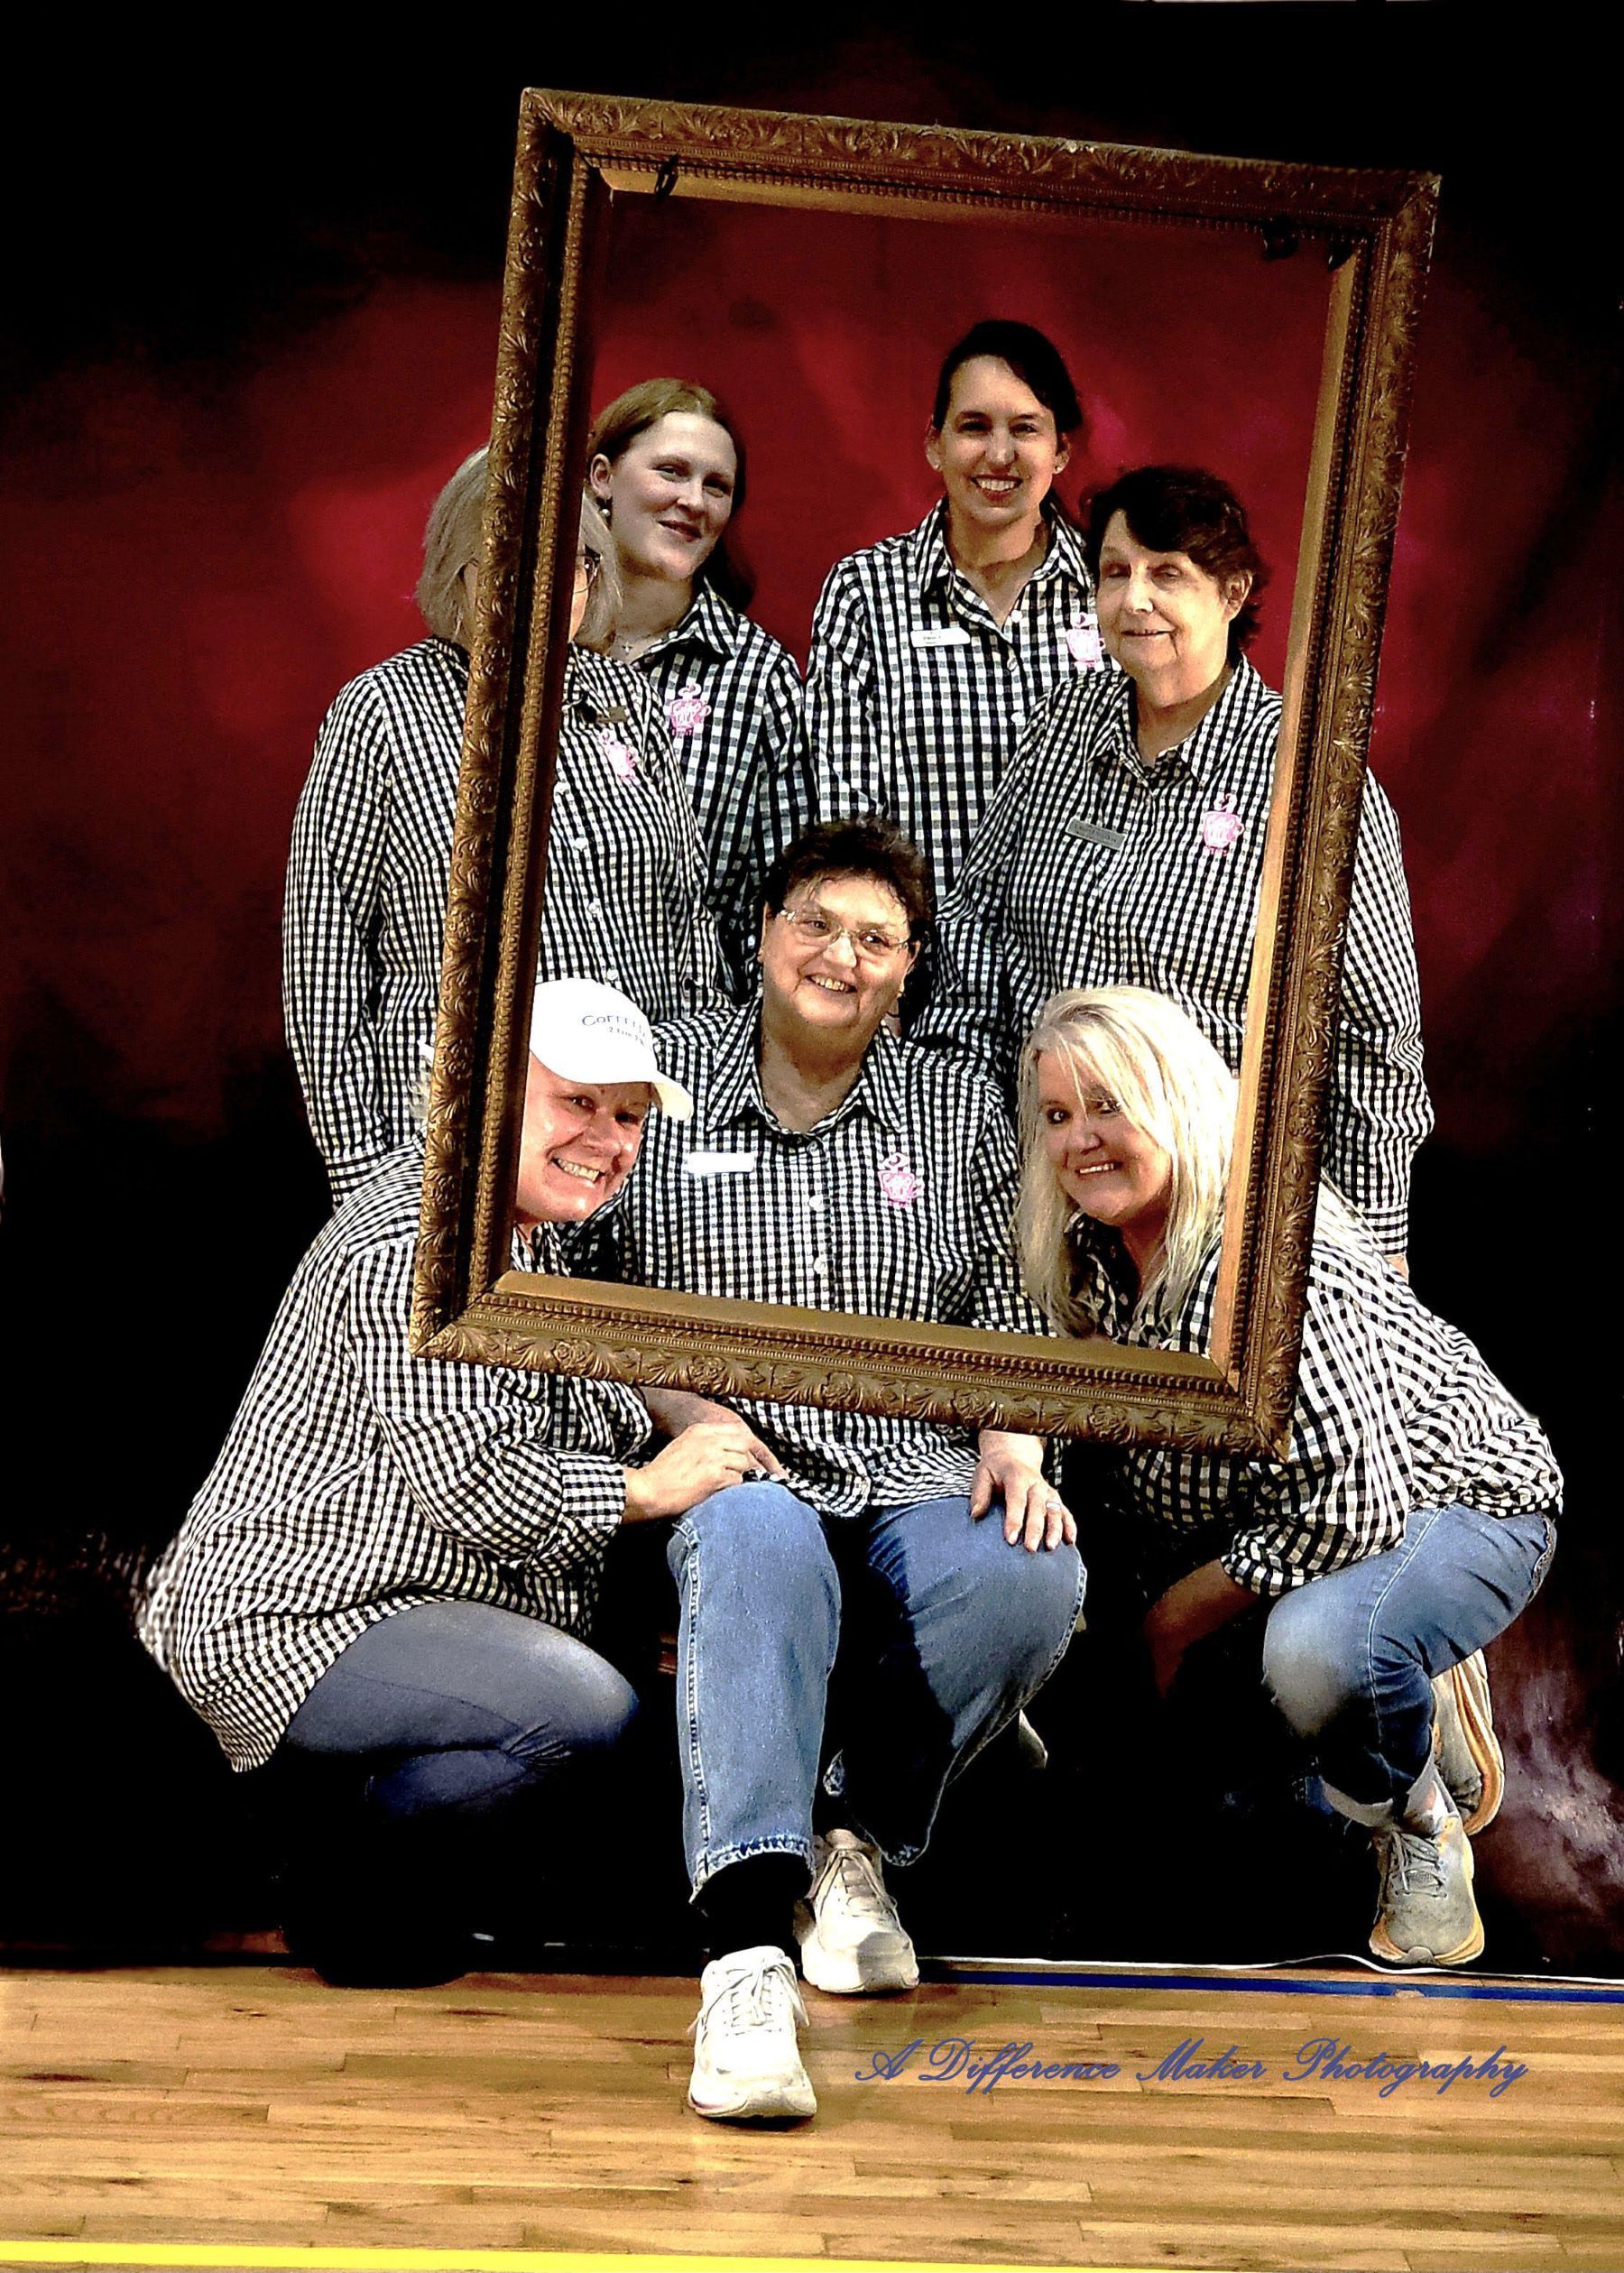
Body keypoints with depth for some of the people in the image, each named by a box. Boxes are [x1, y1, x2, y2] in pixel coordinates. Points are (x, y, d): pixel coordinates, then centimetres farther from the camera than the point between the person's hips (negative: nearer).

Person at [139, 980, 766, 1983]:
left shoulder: (534, 1236, 14)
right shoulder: (411, 1251, -19)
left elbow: (582, 1401, 28)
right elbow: (473, 1488, -26)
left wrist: (686, 1427, 7)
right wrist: (648, 1488, -14)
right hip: (286, 1623, -11)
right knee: (582, 1710, -30)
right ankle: (345, 1882, -7)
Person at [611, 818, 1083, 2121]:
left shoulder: (960, 1116, 17)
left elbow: (1009, 1319, 18)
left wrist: (1011, 1441, -1)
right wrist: (685, 1410, -8)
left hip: (918, 1486, 3)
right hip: (737, 1473, -2)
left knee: (1032, 1576, -33)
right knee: (756, 1545, -41)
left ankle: (860, 1842, -7)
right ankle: (748, 1954, -51)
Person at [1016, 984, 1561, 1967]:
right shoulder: (1093, 1251, -7)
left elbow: (1344, 1505, -33)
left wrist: (1174, 1620, -22)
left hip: (1456, 1503, -8)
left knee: (1314, 1648, -39)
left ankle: (1424, 1827, -6)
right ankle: (1420, 1695, 21)